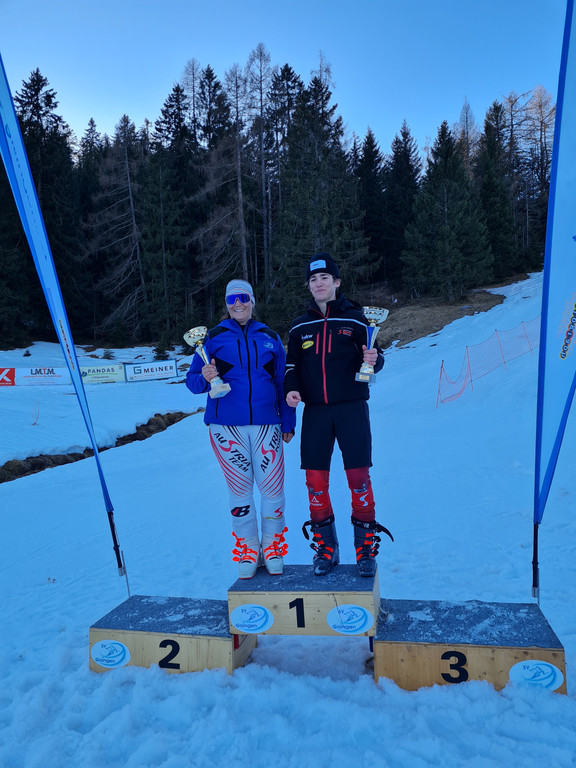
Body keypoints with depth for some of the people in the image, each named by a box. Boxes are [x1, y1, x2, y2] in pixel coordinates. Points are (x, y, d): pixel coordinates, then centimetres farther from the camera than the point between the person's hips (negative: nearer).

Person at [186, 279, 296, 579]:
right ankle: (247, 548, 22)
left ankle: (273, 547, 18)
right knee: (240, 489, 5)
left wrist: (288, 422, 10)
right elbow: (192, 380, 5)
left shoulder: (270, 337, 11)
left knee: (272, 486, -2)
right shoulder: (213, 337, 7)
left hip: (265, 423, 1)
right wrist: (205, 378, -18)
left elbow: (282, 383, 14)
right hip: (226, 425, -1)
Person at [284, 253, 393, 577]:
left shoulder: (355, 319, 3)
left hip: (351, 408, -2)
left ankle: (366, 548, 12)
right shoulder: (300, 326, 11)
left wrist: (373, 359, -18)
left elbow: (374, 358, 5)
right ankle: (325, 548, 18)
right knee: (315, 480, 3)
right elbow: (292, 365, 15)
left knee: (359, 477, -3)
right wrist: (292, 389, -4)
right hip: (315, 411, 3)